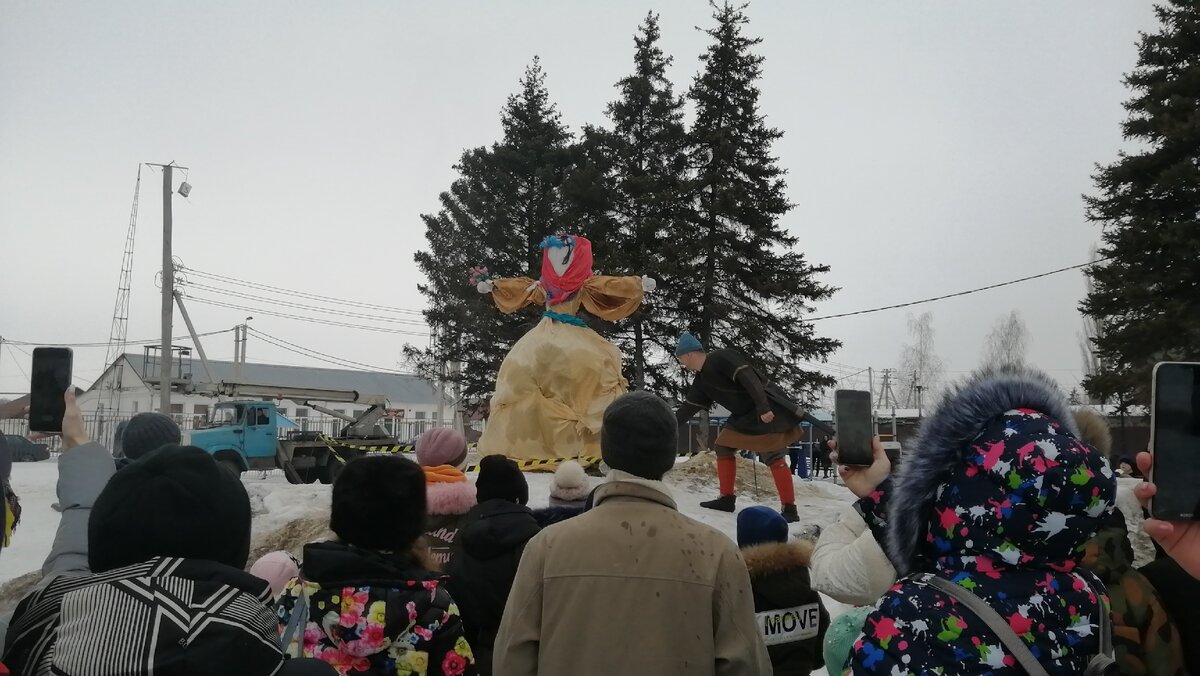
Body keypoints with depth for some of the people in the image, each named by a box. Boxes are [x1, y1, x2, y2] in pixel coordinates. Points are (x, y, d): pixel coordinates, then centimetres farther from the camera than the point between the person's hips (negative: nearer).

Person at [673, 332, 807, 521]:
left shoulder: (720, 358, -17)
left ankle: (789, 509, -9)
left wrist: (763, 408, -31)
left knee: (773, 458, -12)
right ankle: (726, 499, 15)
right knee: (724, 444, 10)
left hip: (768, 412, -10)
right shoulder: (702, 378, 12)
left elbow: (749, 378, -25)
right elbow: (690, 406, 20)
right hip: (744, 415, 10)